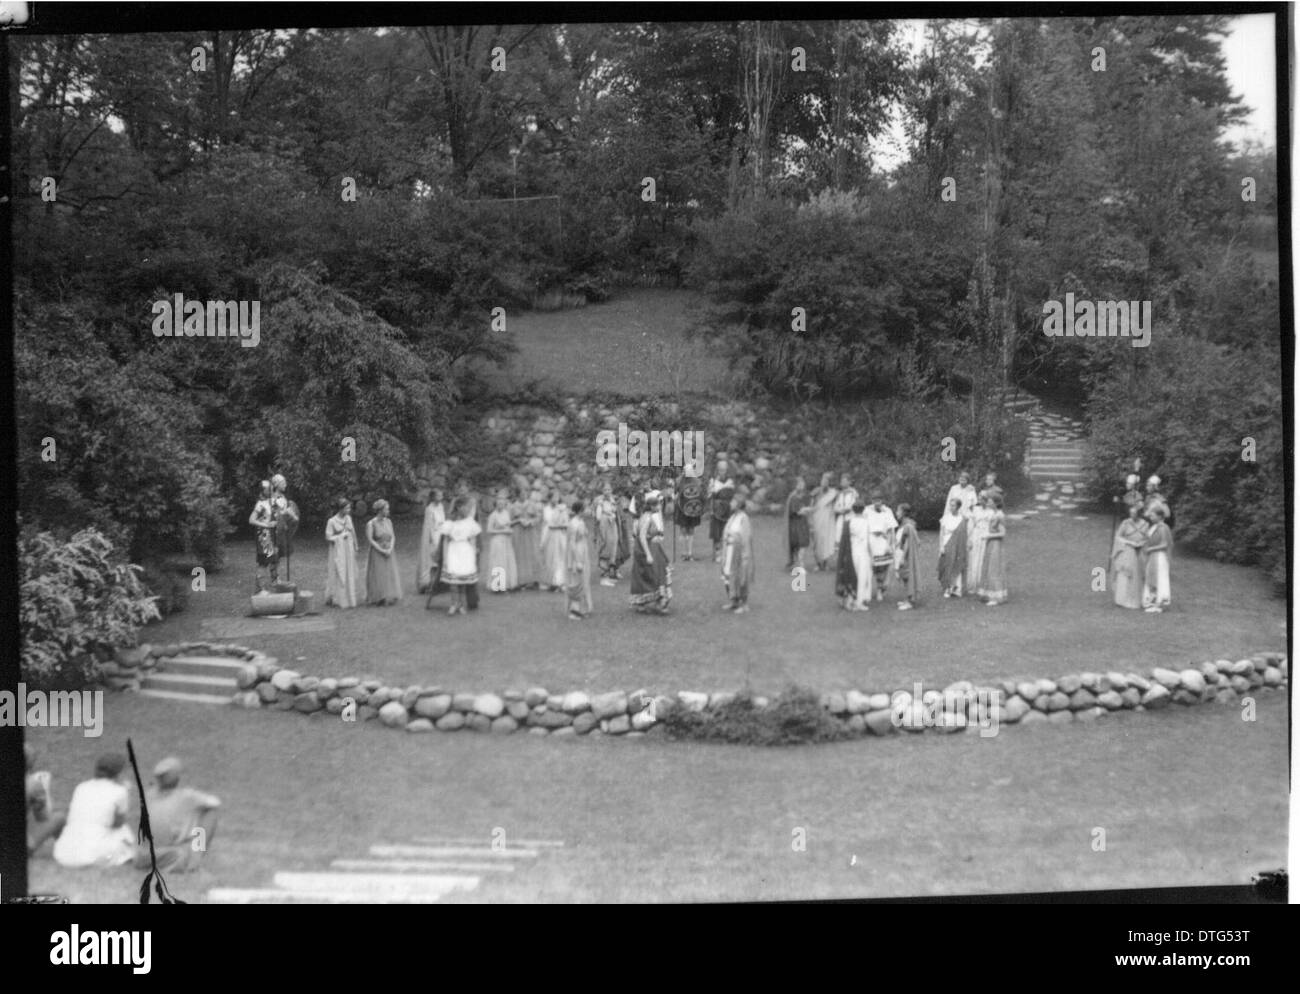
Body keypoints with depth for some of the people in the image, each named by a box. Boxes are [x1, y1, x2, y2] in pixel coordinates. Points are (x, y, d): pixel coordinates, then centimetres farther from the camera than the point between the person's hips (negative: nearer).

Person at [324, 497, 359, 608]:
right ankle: (337, 600, 6)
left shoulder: (348, 518, 6)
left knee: (350, 574, 5)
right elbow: (328, 537, -9)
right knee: (338, 574, -3)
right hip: (338, 550, -5)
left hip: (349, 549, 5)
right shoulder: (332, 521, -10)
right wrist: (341, 536, -10)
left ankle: (349, 598, 13)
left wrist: (355, 547, 13)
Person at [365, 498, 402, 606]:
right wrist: (381, 550, -16)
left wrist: (390, 549, -10)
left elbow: (393, 537, 6)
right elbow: (369, 539, -12)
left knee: (390, 575, 5)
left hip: (388, 552, 5)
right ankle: (380, 598, 2)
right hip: (377, 554, -5)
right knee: (379, 576, -4)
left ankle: (390, 597, 11)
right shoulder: (371, 523, -10)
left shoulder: (388, 521, 6)